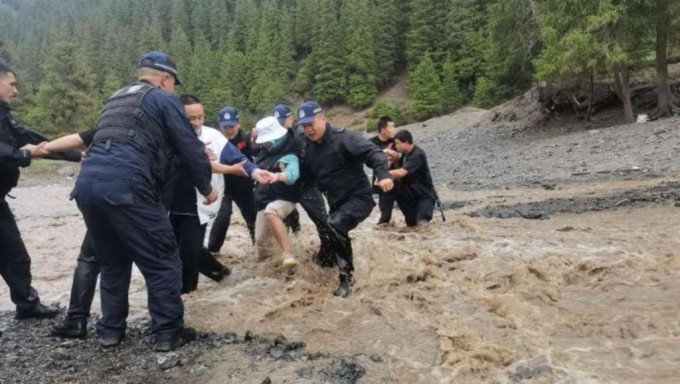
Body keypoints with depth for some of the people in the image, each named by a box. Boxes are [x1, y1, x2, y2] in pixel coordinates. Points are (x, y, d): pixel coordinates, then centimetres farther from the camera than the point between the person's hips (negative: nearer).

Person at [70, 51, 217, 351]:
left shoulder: (116, 99, 29)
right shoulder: (164, 99, 6)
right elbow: (190, 148, 1)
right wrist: (206, 188, 16)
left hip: (87, 183, 8)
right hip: (125, 186, -8)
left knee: (112, 261, 23)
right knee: (162, 262, 5)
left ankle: (111, 329, 29)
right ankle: (168, 332, 11)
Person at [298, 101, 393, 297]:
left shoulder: (343, 138, -15)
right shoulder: (309, 148, 7)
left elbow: (373, 152, -26)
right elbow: (306, 175, 15)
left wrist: (382, 174, -44)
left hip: (359, 197, -8)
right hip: (336, 202, 8)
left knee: (333, 226, -28)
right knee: (332, 231, 18)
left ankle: (346, 276, -12)